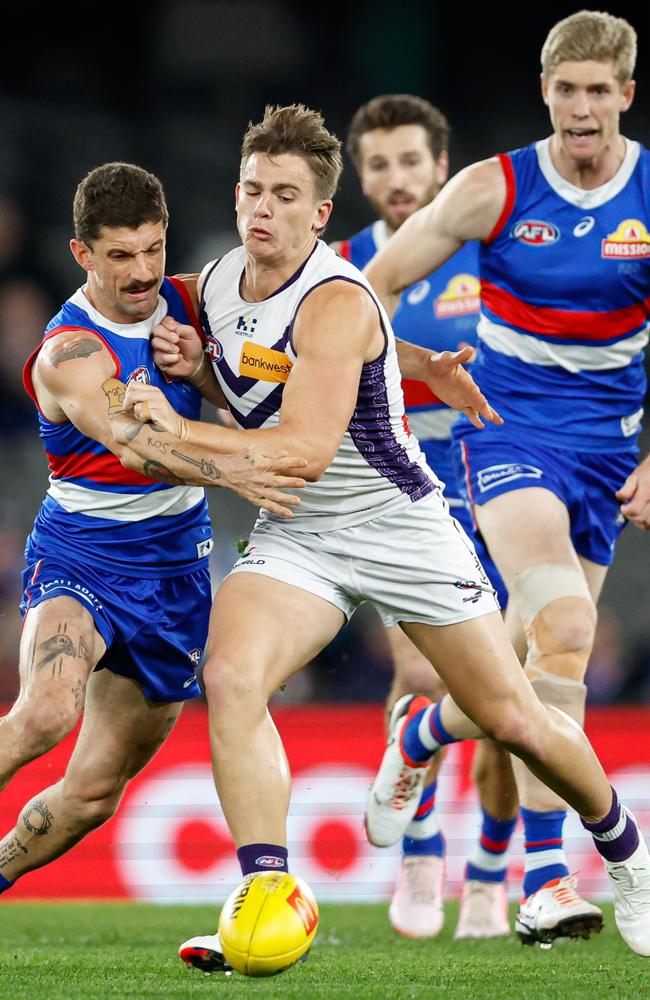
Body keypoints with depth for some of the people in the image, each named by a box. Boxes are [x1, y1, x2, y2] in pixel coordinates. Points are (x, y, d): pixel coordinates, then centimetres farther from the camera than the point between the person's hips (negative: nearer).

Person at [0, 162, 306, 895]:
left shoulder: (186, 304, -1)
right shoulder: (68, 354, -19)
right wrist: (224, 470, -55)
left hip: (173, 570, 5)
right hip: (79, 555, -5)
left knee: (93, 792, 7)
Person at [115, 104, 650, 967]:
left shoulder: (336, 304, -23)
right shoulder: (215, 282, 0)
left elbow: (306, 450, -32)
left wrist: (178, 430, -35)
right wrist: (194, 363, 0)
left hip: (401, 529, -5)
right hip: (294, 537, 5)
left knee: (515, 722, 1)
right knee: (230, 676, -25)